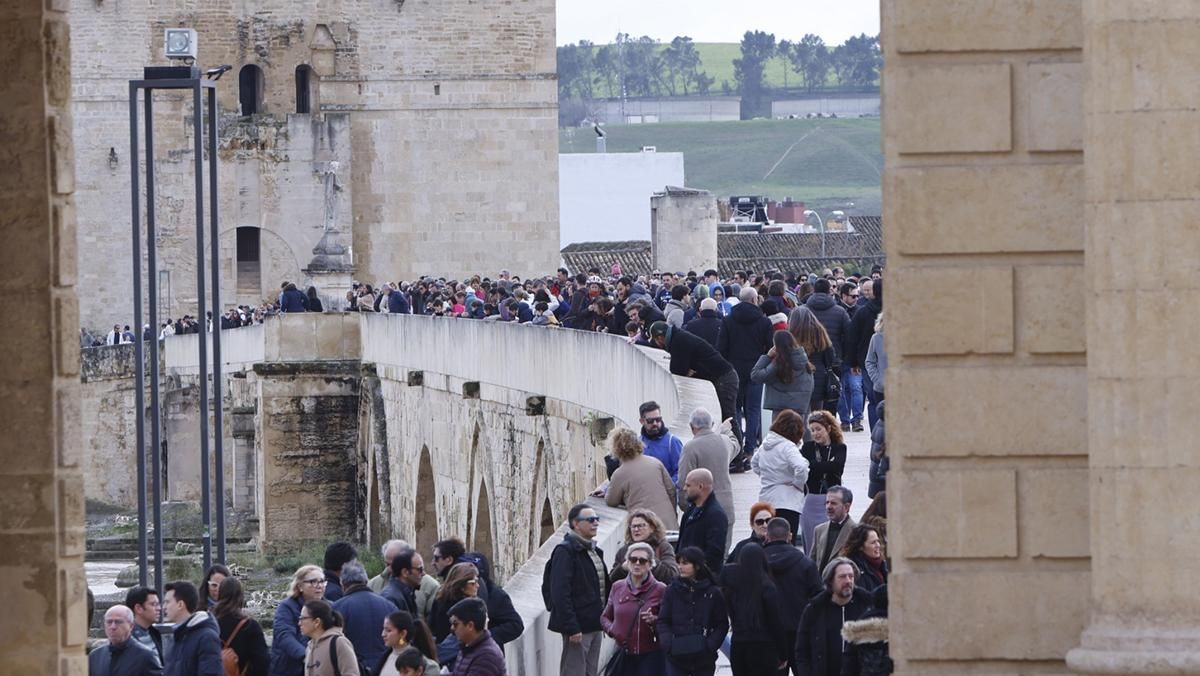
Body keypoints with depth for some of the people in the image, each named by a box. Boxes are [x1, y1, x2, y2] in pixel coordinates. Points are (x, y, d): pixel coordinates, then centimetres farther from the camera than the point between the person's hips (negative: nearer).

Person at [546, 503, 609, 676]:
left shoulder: (595, 551, 17)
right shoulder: (565, 551, -12)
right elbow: (560, 593, -19)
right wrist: (572, 628, -23)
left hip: (594, 626, 9)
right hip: (578, 627, -9)